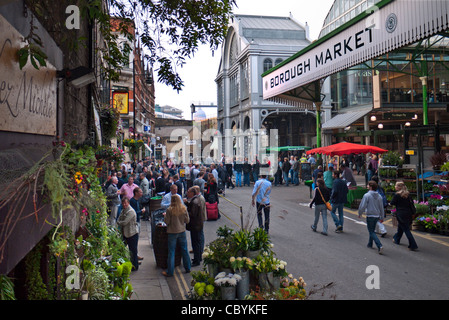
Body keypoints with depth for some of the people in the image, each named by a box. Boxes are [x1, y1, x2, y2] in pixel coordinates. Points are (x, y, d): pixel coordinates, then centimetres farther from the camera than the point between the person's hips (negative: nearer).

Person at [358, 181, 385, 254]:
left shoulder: (367, 195, -15)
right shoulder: (379, 196, 5)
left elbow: (362, 206, -14)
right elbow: (381, 208, 11)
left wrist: (360, 214, 2)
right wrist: (382, 217, 19)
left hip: (370, 216, -7)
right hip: (377, 216, 7)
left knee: (372, 232, -3)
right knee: (372, 230, 22)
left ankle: (379, 246, -17)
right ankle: (370, 244, 34)